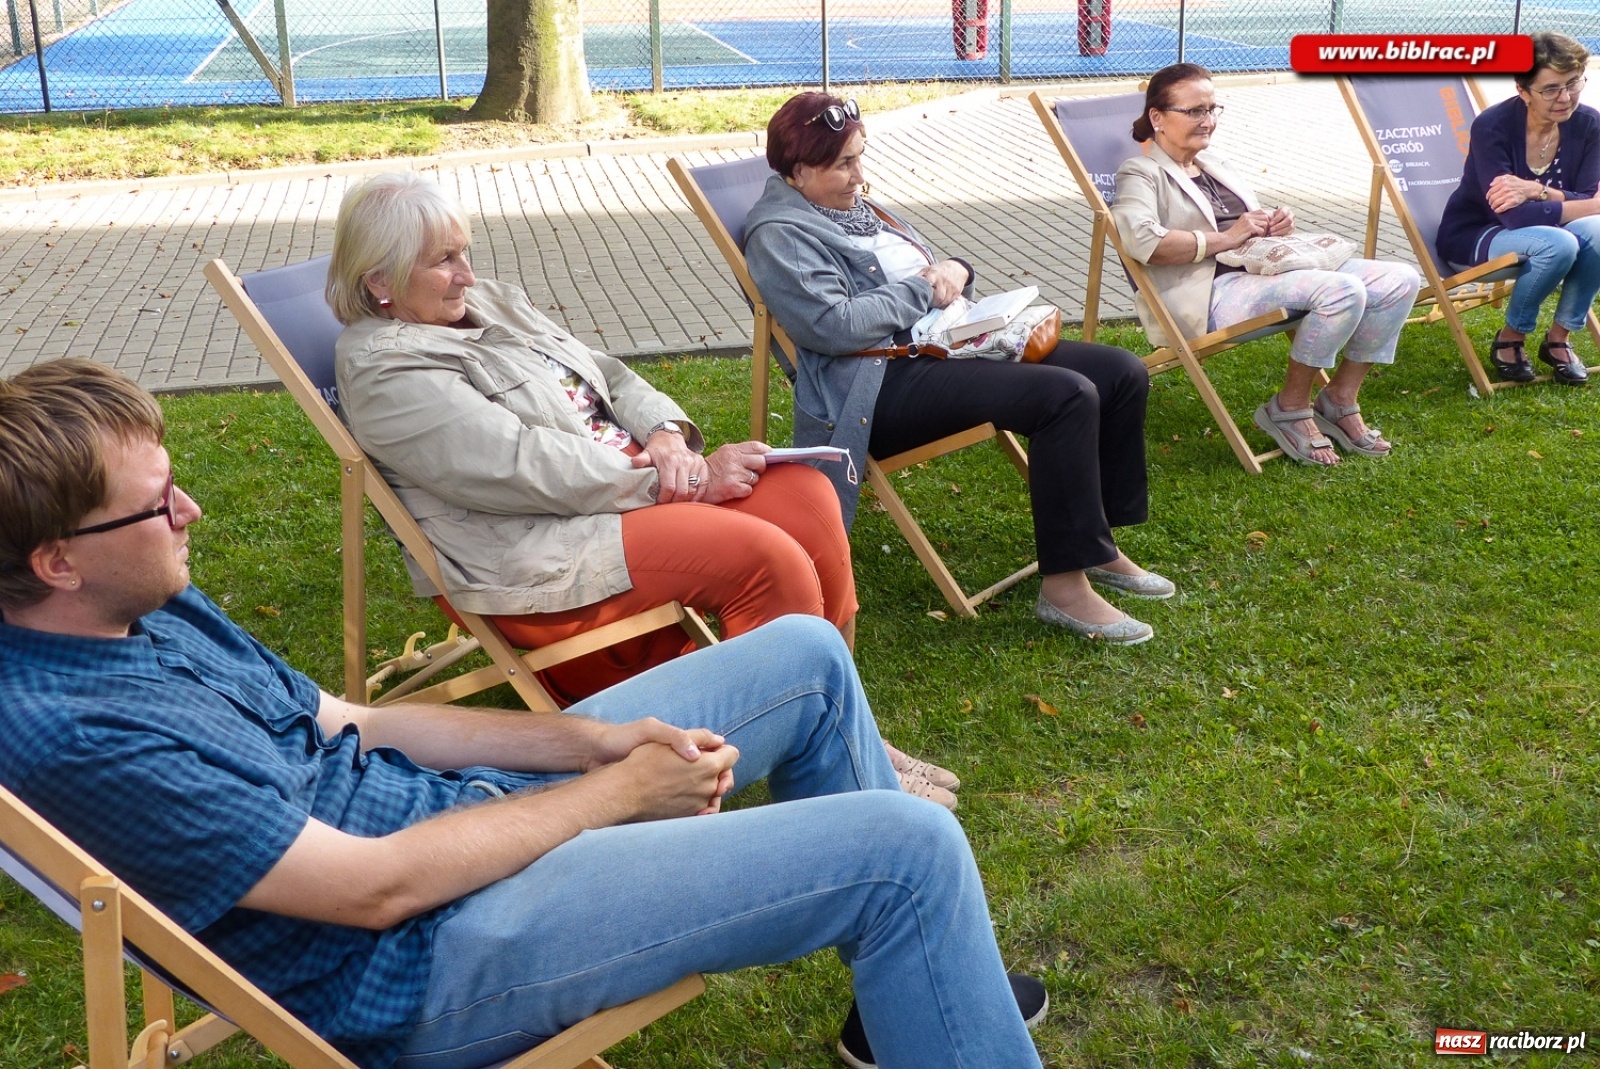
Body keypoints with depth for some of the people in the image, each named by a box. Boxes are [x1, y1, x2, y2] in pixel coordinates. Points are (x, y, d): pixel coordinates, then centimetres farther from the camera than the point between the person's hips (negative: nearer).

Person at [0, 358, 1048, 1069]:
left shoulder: (156, 606, 5)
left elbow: (350, 726, 8)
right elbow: (378, 888, -24)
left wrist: (598, 738, -4)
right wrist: (620, 791, -14)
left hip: (445, 801, 10)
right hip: (420, 960, -10)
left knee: (807, 652, 10)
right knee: (911, 845, -18)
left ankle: (909, 980, 26)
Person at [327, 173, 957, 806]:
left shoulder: (491, 305, 16)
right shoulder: (384, 369, -11)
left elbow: (607, 377, 18)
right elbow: (529, 469, -19)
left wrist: (666, 434, -5)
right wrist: (686, 480, -18)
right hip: (533, 560, -9)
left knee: (805, 495, -12)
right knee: (767, 558, -24)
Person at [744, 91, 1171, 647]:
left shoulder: (851, 203, 21)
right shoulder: (780, 232, -7)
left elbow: (931, 278, 27)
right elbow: (835, 326, -21)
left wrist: (952, 268, 2)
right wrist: (922, 290, -10)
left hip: (943, 345, 10)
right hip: (882, 384, -10)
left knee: (1121, 373, -1)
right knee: (1067, 396, -28)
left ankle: (1098, 544, 11)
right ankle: (1065, 585, -21)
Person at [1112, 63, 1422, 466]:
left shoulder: (1214, 162, 27)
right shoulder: (1141, 174, 0)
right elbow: (1142, 240, -21)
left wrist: (1277, 222, 10)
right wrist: (1226, 238, -15)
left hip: (1266, 269, 9)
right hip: (1213, 293, -9)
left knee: (1401, 279, -6)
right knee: (1342, 291, -31)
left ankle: (1339, 399, 5)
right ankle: (1289, 409, -12)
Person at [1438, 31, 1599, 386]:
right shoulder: (1492, 127, -23)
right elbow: (1515, 215, -28)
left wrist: (1536, 190, -31)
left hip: (1535, 233, 5)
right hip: (1472, 236, -5)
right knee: (1558, 244, -33)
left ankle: (1559, 338, -6)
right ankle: (1509, 340, -8)